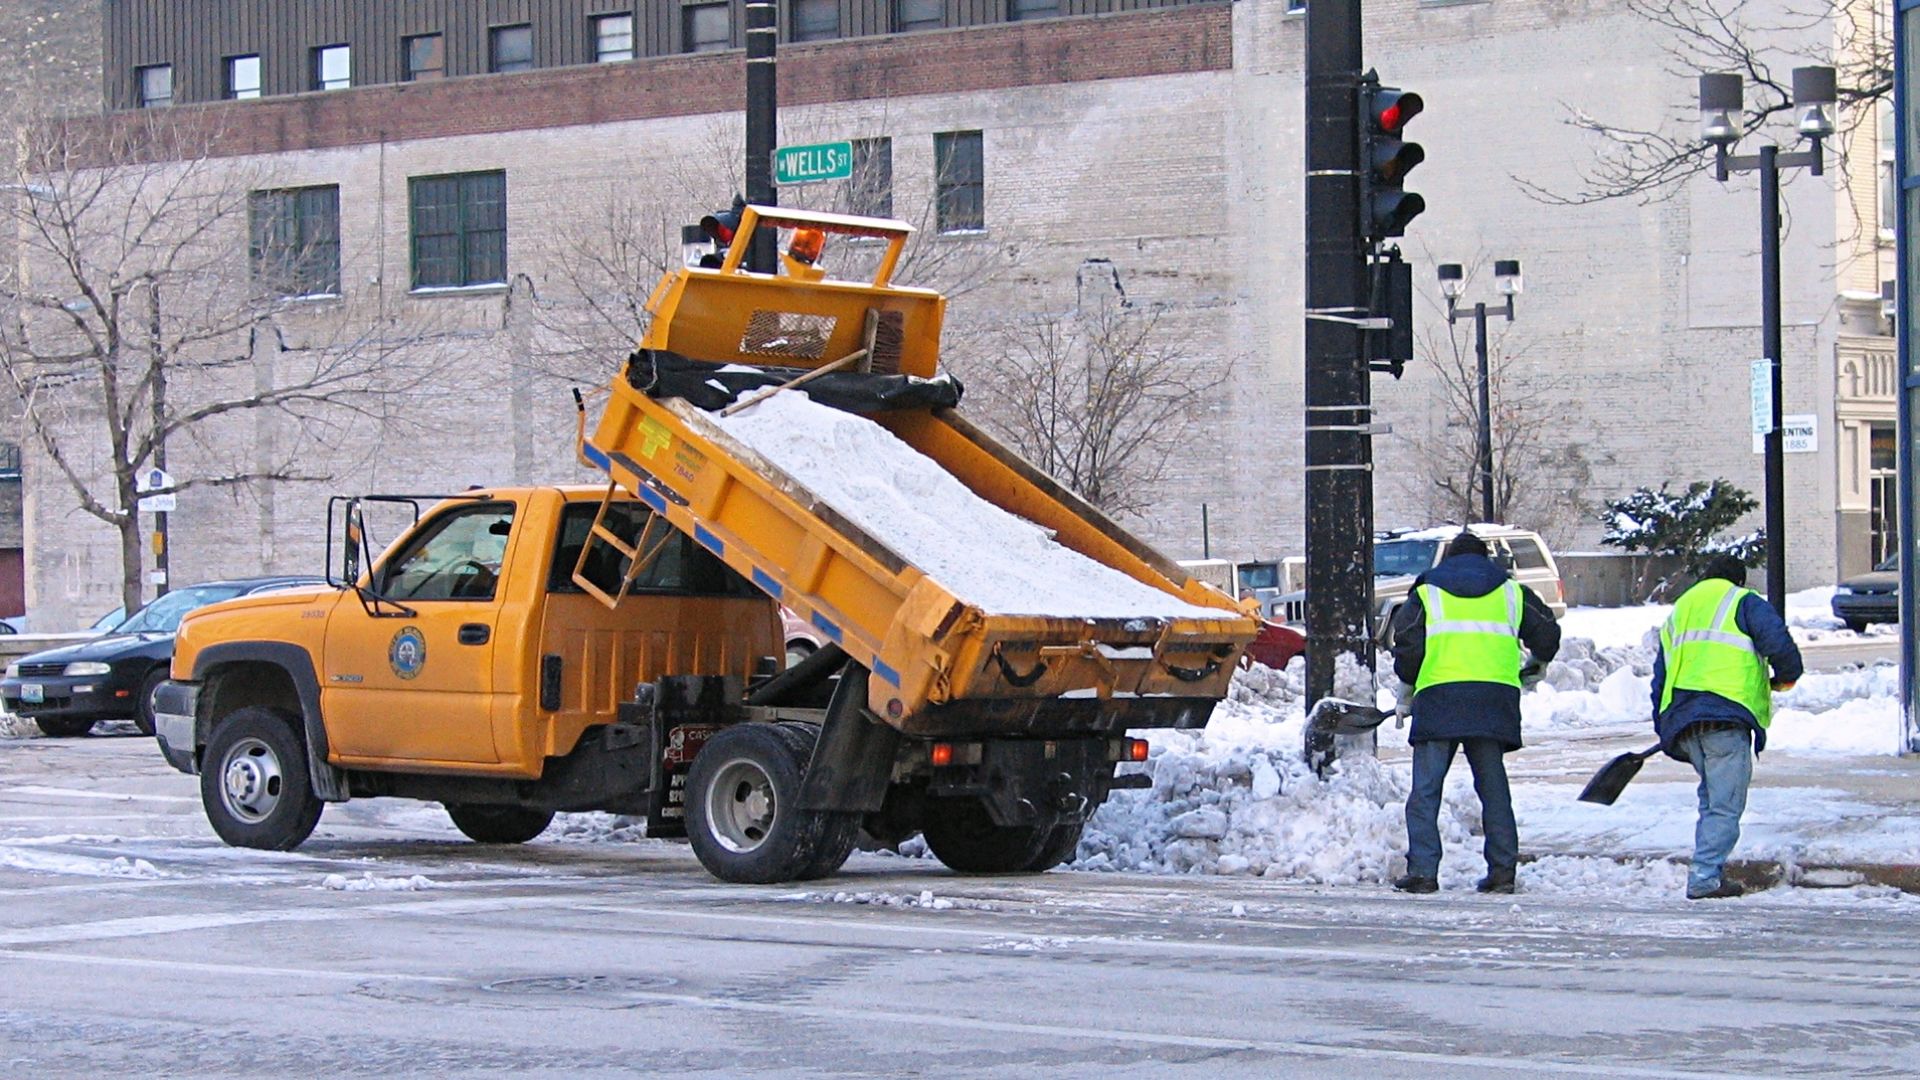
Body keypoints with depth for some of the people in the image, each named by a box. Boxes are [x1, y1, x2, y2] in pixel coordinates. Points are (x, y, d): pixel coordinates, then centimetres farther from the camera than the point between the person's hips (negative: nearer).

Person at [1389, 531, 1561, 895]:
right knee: (1493, 786, 10)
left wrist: (1407, 687, 22)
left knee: (1425, 789, 0)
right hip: (1496, 697, 2)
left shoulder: (1426, 593, 13)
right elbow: (1546, 632, 22)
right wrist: (1540, 662, 43)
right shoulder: (1511, 592, 19)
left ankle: (1423, 871, -7)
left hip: (1439, 695, -2)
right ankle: (1502, 869, 5)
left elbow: (1407, 645, 4)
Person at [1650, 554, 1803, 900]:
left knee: (1711, 795, 19)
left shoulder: (1678, 612, 28)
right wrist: (1787, 674, 10)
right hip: (1726, 715, -7)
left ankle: (1710, 871, 14)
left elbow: (1660, 677, 27)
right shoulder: (1743, 603, 8)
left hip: (1680, 718, 7)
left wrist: (1664, 727, 29)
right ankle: (1705, 876, -13)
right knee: (1725, 803, -6)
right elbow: (1777, 641, -9)